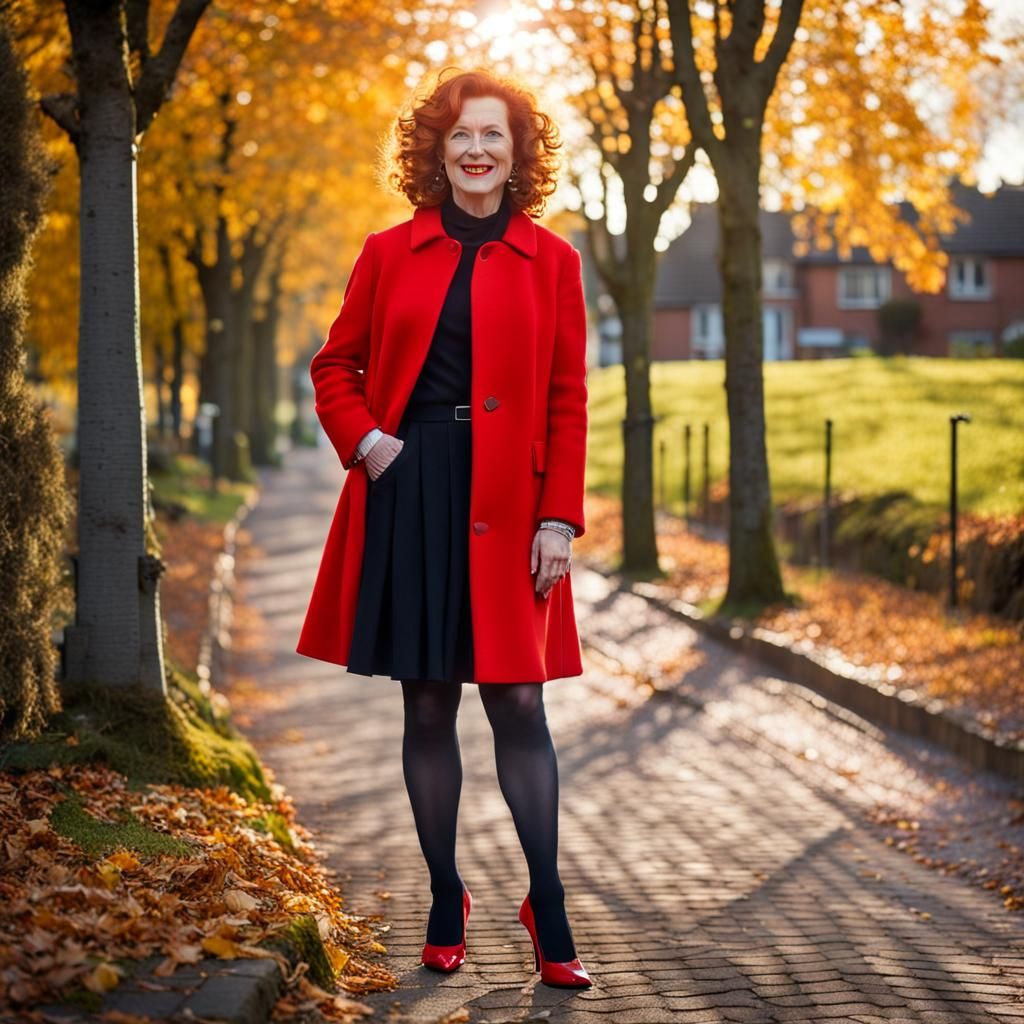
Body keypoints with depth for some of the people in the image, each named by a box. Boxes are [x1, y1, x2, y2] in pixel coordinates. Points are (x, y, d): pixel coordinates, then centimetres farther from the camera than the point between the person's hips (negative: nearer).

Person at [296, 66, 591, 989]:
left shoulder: (550, 261, 5)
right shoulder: (391, 252, 7)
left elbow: (568, 400, 3)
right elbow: (336, 366, 15)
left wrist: (560, 519, -4)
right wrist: (363, 439, -4)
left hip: (504, 502, -1)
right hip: (408, 495, 1)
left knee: (518, 704, -3)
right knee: (428, 706, 6)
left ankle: (547, 911, 8)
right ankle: (446, 903, 18)